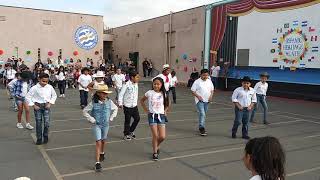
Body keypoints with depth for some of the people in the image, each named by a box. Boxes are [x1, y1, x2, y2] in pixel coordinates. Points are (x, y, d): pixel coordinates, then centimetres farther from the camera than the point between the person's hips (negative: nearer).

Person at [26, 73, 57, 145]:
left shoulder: (50, 87, -4)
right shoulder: (34, 88, -11)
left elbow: (54, 96, 11)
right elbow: (28, 97, -4)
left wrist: (50, 103, 0)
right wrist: (34, 105, -8)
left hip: (46, 106, 1)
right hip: (38, 106, -1)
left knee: (47, 123, -7)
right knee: (38, 123, 4)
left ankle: (45, 137, 15)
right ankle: (39, 139, 17)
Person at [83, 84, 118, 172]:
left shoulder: (109, 101, -7)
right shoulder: (93, 103, -16)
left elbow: (115, 109, 9)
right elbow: (85, 111, -6)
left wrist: (111, 118, 1)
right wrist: (92, 120, -12)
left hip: (106, 124, 4)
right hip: (97, 125, -4)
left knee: (103, 140, 22)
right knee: (98, 142, -11)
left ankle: (102, 153, 52)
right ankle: (97, 163, -7)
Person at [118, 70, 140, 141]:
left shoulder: (136, 84, 6)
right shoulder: (126, 84, -15)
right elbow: (121, 94, -13)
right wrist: (120, 103, -17)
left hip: (134, 106, 7)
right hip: (127, 106, -6)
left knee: (137, 118, 8)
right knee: (127, 120, 3)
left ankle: (131, 131, 29)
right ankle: (126, 134, 20)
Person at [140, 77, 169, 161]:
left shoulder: (164, 94, 0)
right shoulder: (149, 93, -5)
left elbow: (167, 104, 17)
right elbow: (142, 100, 9)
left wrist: (165, 111, 3)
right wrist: (146, 110, 3)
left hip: (161, 116, 2)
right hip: (152, 116, -2)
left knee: (162, 137, -3)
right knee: (155, 136, -6)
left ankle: (157, 145, 30)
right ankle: (155, 153, 13)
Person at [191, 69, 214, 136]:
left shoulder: (209, 81, 8)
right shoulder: (197, 82, -7)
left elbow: (212, 89, 16)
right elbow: (193, 91, -6)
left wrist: (211, 96, -2)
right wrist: (198, 96, -20)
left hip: (207, 100, 5)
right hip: (200, 100, -5)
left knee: (203, 114, 14)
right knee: (202, 114, -16)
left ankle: (201, 127, 27)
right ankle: (202, 129, -15)